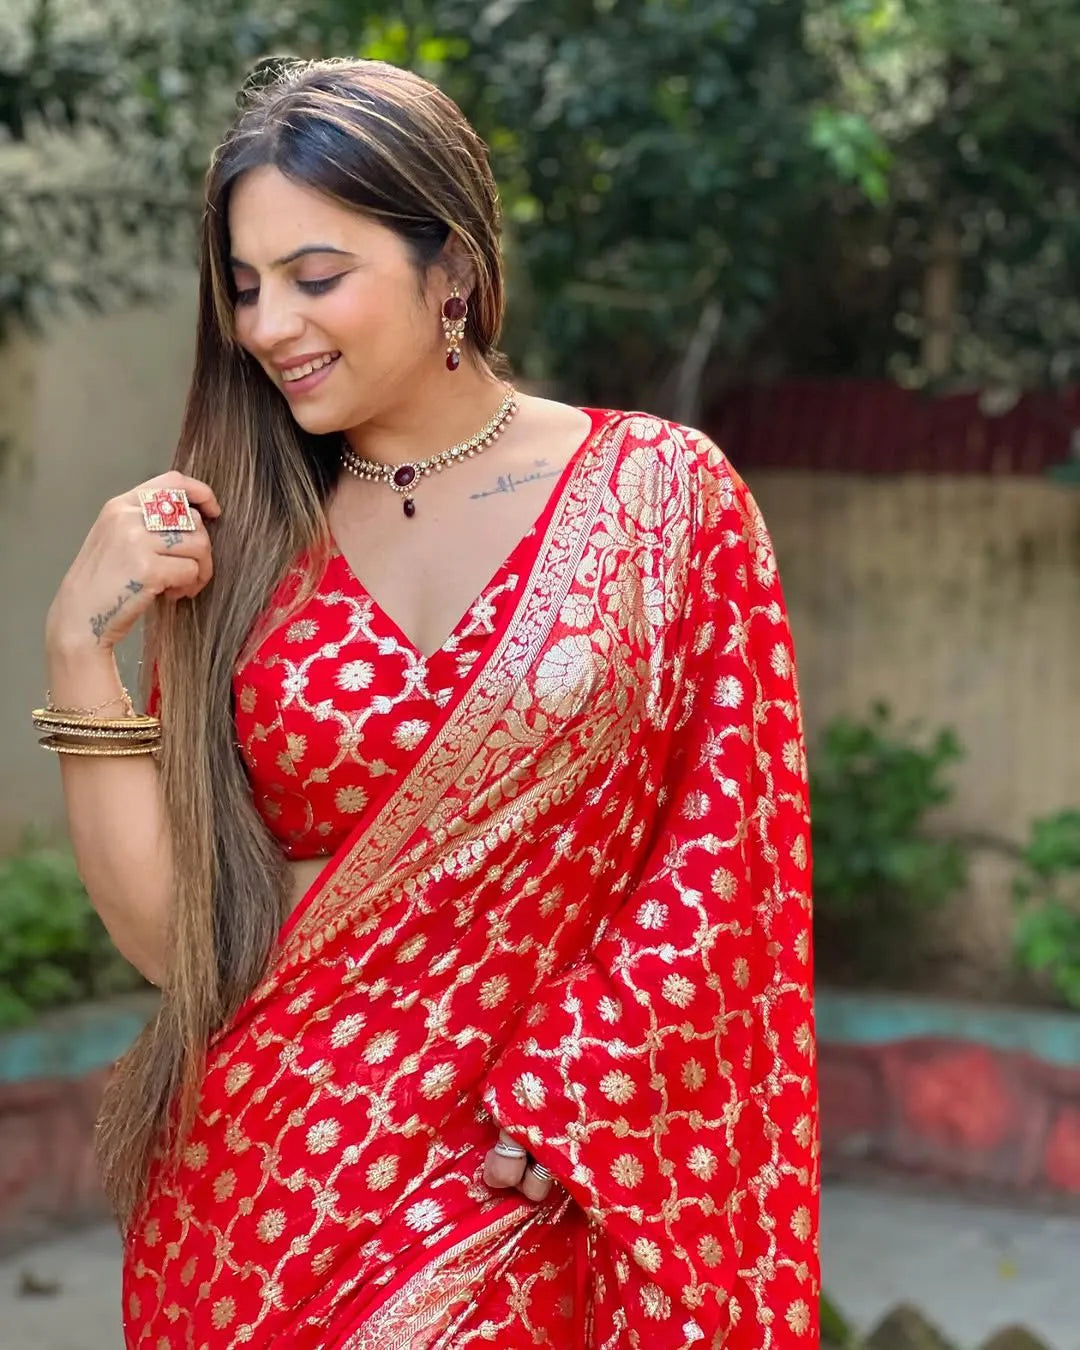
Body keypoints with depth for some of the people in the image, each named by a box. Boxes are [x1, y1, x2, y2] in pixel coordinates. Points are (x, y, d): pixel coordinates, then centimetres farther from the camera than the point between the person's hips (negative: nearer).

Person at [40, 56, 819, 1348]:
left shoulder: (658, 490, -2)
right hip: (251, 1196, 3)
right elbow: (167, 933, 0)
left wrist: (561, 1111, -13)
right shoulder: (235, 548, 4)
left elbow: (729, 852, -4)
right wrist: (81, 646, -8)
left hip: (519, 1212, -2)